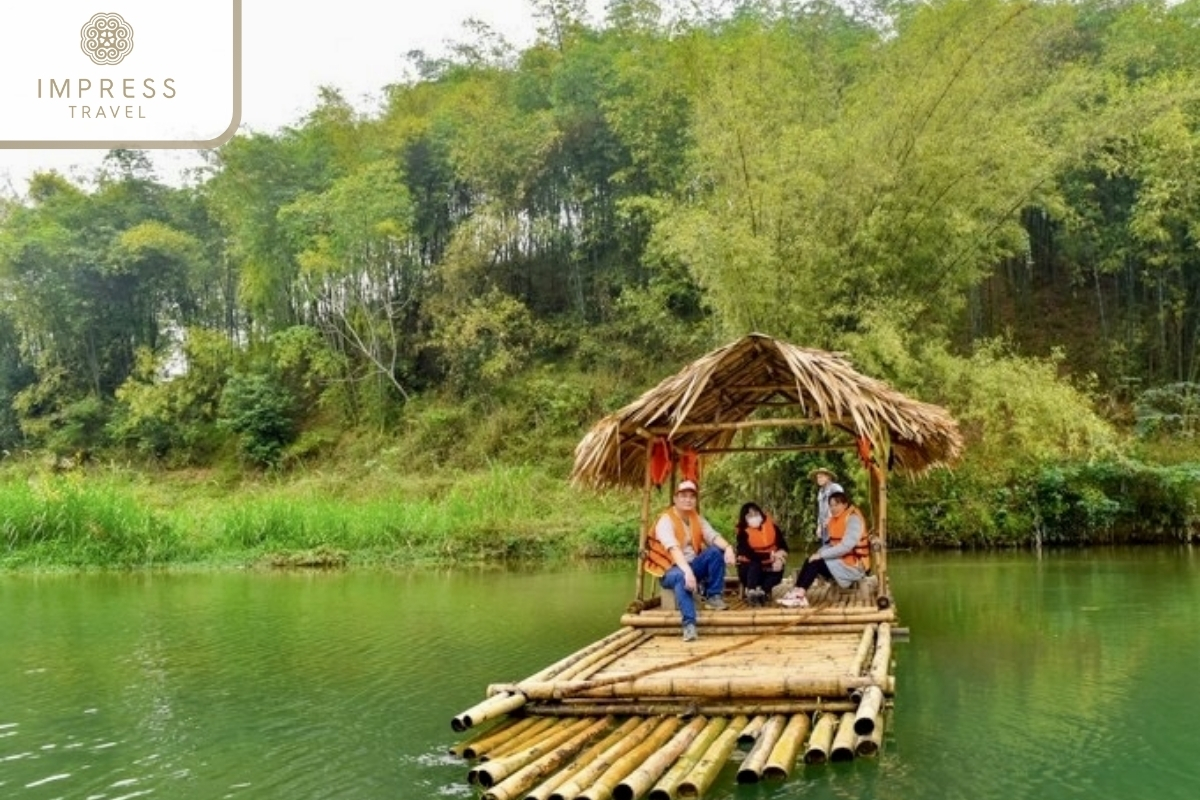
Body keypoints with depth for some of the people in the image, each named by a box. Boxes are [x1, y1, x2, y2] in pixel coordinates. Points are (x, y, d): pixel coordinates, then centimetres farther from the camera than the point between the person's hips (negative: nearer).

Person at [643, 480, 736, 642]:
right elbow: (673, 548, -31)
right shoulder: (666, 520, -15)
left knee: (716, 551, -18)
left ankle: (713, 596, -12)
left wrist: (728, 547, -32)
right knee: (682, 577, -40)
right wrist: (687, 571, -47)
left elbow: (713, 536, -10)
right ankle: (689, 624, -46)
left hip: (694, 565, 6)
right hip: (671, 570, -6)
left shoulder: (697, 518, 7)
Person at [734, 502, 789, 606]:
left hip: (768, 566, 2)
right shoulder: (743, 533, -16)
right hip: (749, 567, -2)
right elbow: (749, 554, -28)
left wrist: (779, 558, -29)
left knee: (777, 572, -27)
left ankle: (762, 591, -28)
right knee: (755, 564, -34)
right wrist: (770, 556, -35)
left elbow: (783, 545, -8)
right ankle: (751, 592, -33)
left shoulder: (771, 526, -6)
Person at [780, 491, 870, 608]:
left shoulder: (853, 519, -15)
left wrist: (821, 555, -23)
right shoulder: (835, 519, 12)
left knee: (815, 562, -20)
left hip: (854, 564, -8)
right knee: (811, 560, -11)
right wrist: (819, 553, -10)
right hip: (840, 559, 8)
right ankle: (798, 593, -24)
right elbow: (833, 544, 9)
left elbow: (846, 546, -24)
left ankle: (799, 594, -22)